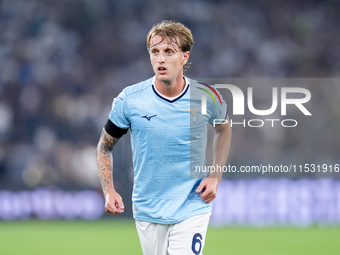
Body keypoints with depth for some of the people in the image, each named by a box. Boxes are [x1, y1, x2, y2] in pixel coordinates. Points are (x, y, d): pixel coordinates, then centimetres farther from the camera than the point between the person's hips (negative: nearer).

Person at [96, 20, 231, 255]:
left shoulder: (206, 97, -6)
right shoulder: (129, 99, -8)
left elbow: (223, 128, 16)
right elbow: (105, 146, 6)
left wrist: (215, 176, 4)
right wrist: (109, 191, -8)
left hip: (192, 209, -1)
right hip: (147, 211, 1)